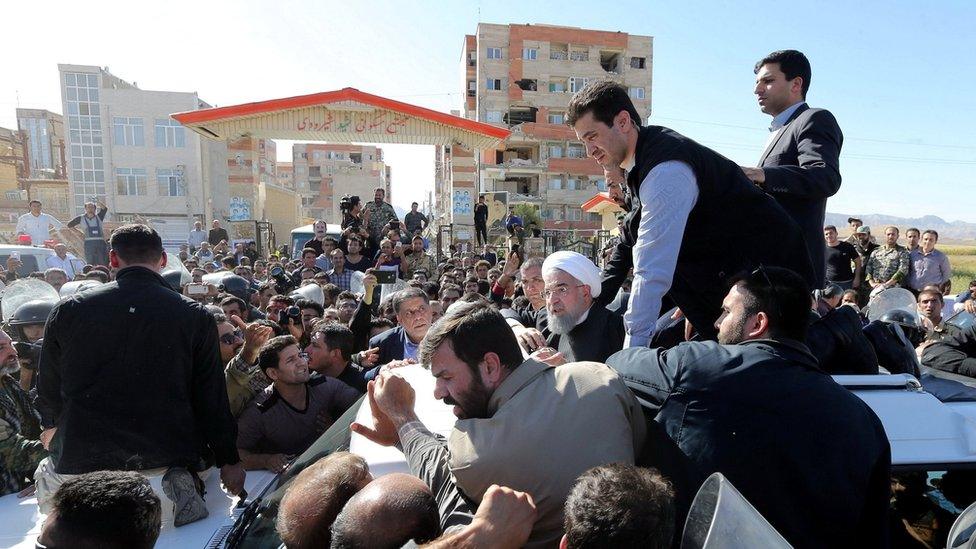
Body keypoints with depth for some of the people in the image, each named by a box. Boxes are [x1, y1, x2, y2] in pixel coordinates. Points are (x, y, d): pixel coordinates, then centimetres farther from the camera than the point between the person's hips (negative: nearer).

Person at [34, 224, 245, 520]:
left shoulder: (68, 310, -2)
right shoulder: (196, 316, -7)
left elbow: (48, 387, 13)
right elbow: (212, 398, -4)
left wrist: (51, 426, 35)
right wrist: (229, 460, 5)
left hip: (82, 455, 2)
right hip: (169, 450, -1)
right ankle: (175, 481, -9)